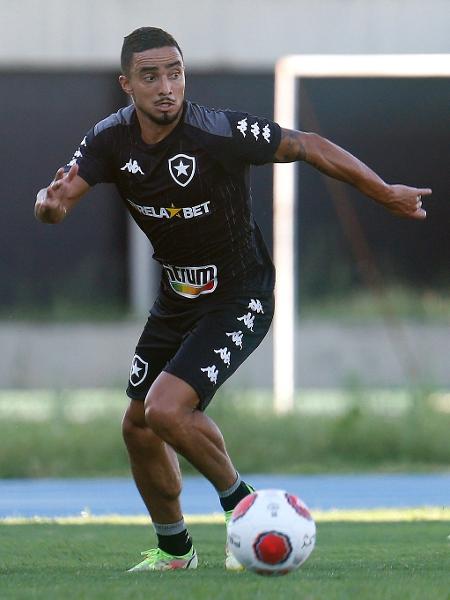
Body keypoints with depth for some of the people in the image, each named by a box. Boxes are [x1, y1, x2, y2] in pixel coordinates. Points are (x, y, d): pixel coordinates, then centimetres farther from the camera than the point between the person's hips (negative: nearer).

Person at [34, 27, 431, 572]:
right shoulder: (112, 139, -11)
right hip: (175, 297, 7)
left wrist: (385, 194, -10)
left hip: (238, 301, -7)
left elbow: (309, 147, -16)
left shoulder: (221, 133, -27)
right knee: (138, 426, 11)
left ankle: (240, 502, 1)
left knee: (166, 408, -22)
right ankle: (173, 549, 32)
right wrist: (50, 204, -40)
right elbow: (59, 200, -14)